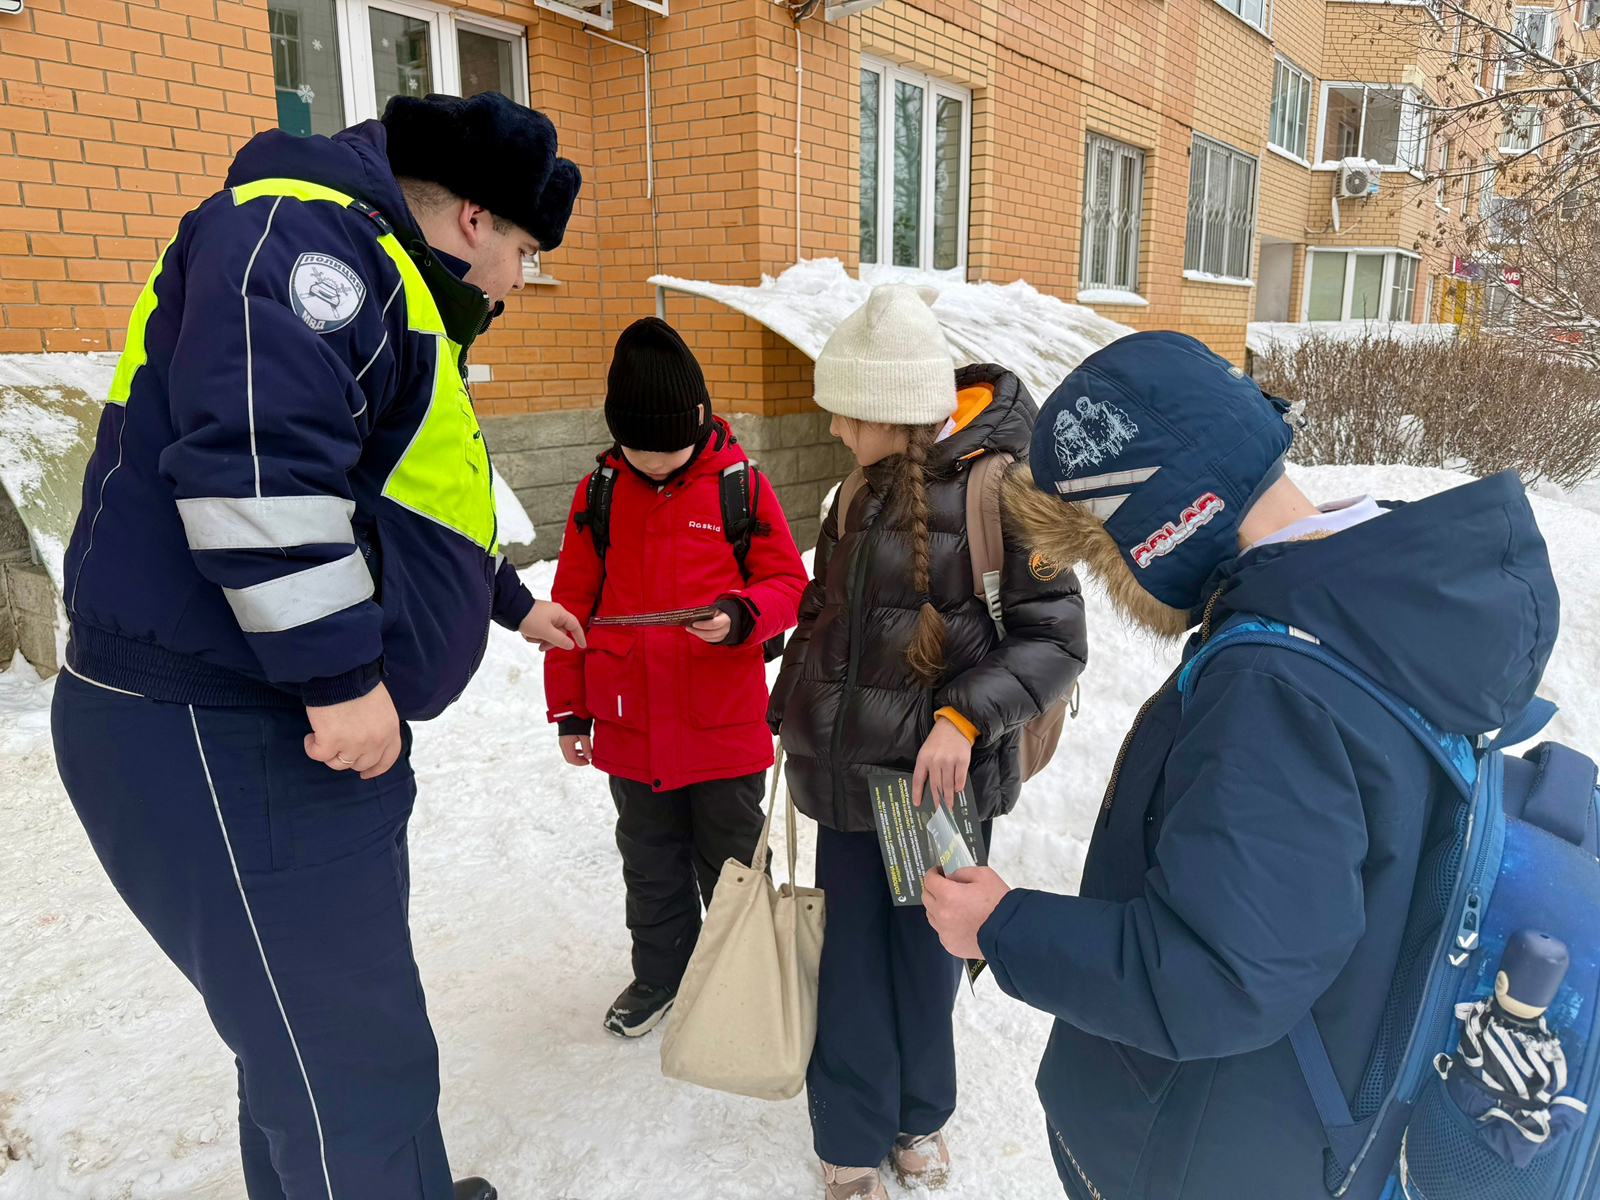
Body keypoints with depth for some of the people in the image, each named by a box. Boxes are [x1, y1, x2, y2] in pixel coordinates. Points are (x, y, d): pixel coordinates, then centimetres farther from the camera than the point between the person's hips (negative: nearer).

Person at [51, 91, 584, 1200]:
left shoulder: (390, 297, 22)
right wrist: (342, 670, -25)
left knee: (317, 1041, 23)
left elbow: (407, 503, 34)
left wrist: (512, 600, 44)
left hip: (300, 729, 11)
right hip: (221, 742, -11)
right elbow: (257, 462, -29)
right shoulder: (308, 235, -12)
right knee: (358, 1076, -1)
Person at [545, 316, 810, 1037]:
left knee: (730, 863, 15)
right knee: (650, 864, 19)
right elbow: (572, 603, 4)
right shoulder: (599, 494, 0)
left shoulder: (742, 486, -7)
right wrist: (569, 708, 5)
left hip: (726, 725, -2)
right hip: (630, 727, 3)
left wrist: (740, 616, -23)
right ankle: (658, 975, 40)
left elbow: (788, 584, -2)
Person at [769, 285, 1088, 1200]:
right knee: (851, 960, 12)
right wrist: (793, 716, 17)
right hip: (848, 773, 5)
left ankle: (920, 1116, 40)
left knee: (927, 956, 13)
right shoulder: (869, 488, 6)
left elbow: (1056, 640, -13)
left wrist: (967, 716, -25)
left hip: (938, 783, -5)